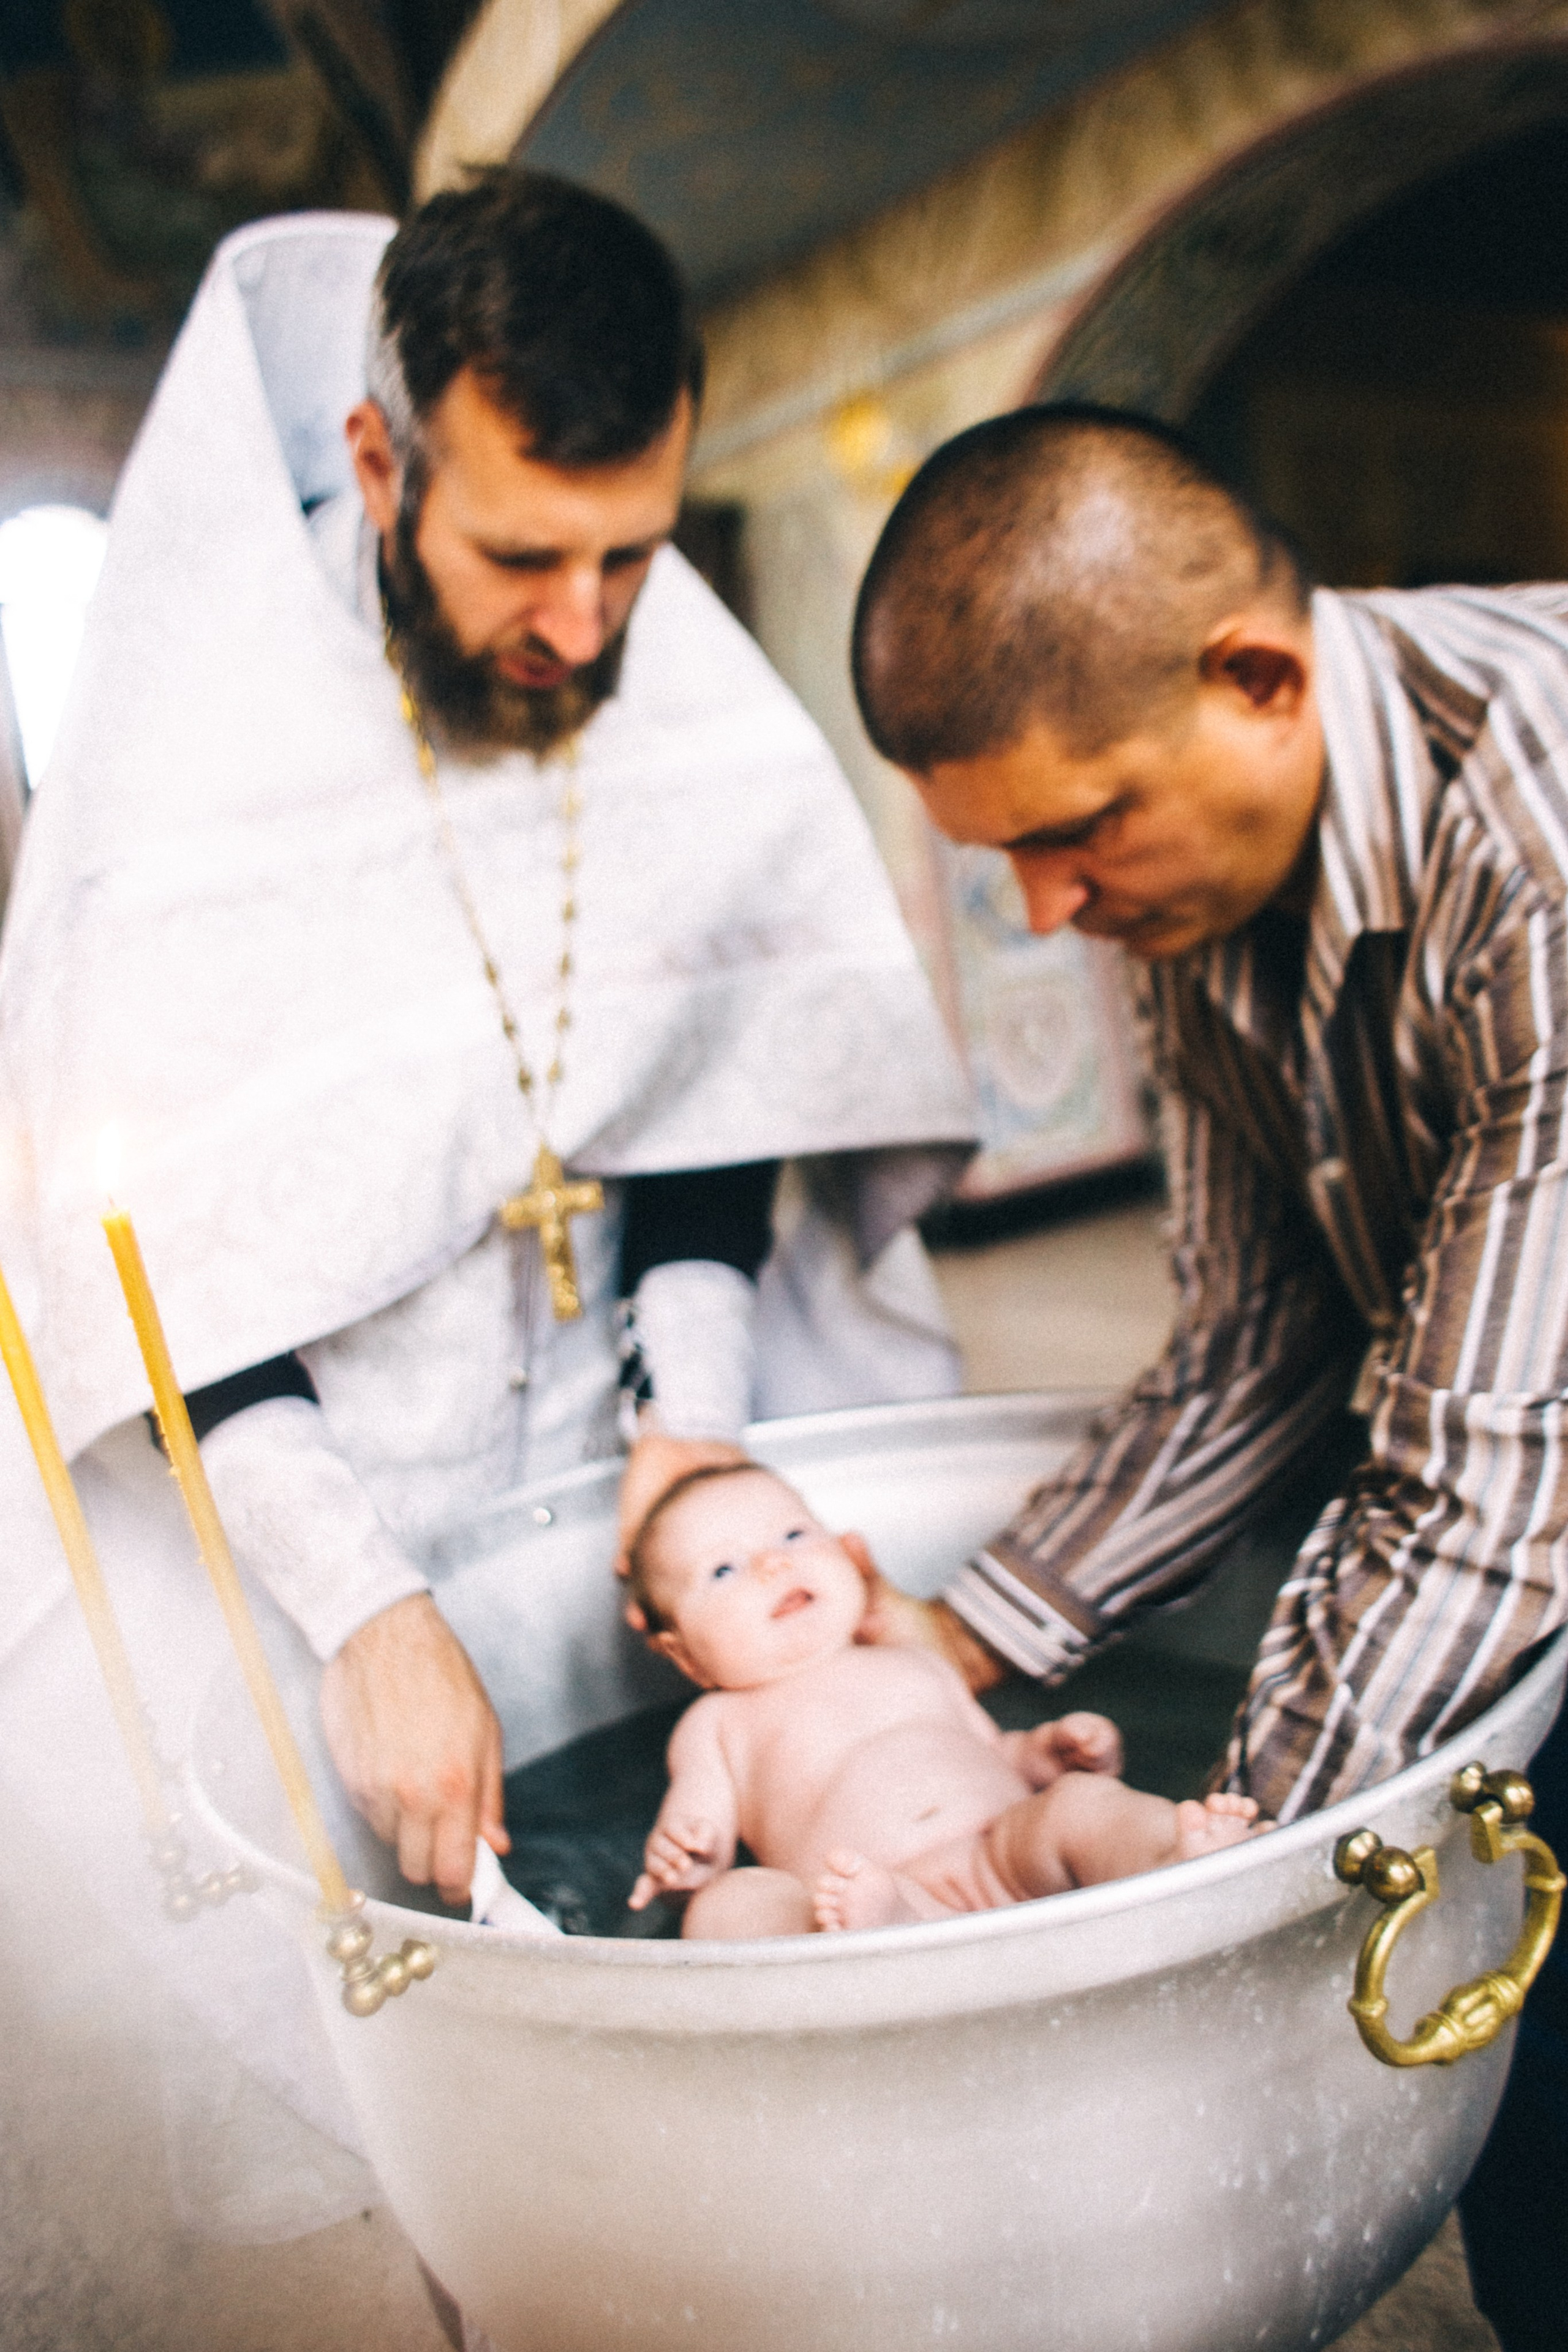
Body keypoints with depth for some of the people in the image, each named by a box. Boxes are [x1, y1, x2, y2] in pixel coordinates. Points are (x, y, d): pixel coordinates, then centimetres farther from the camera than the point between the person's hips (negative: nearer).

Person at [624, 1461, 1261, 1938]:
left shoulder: (918, 1667, 33)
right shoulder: (717, 1724, 24)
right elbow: (699, 1840, 13)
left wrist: (1052, 1751, 14)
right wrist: (676, 1858, -10)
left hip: (1006, 1854, 4)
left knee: (1077, 1801, -24)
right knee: (732, 1905, -31)